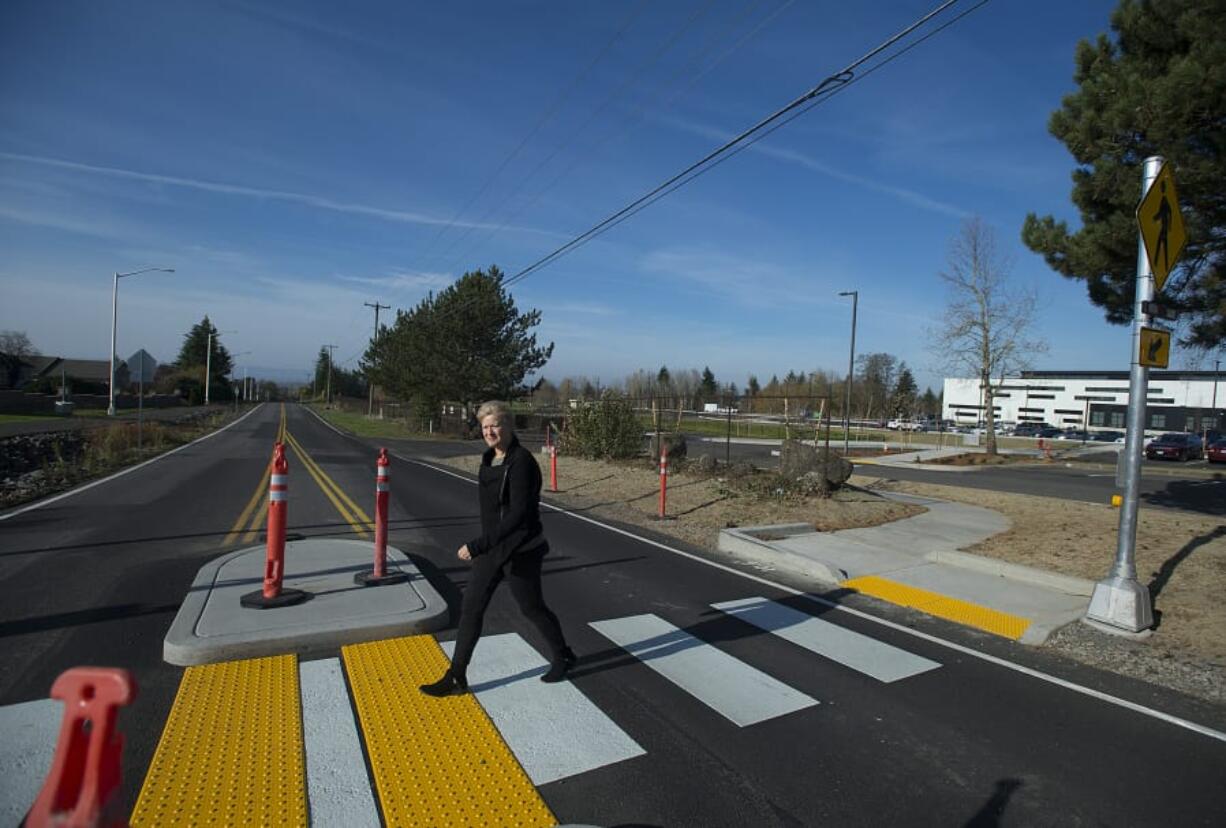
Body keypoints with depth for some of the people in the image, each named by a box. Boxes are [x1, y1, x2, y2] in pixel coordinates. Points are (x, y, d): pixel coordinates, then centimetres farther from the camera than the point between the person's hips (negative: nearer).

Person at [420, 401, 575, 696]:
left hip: (520, 550, -7)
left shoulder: (521, 461, -22)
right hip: (492, 548, 7)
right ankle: (456, 678, 21)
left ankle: (563, 658, 36)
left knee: (532, 608, 11)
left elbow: (519, 514, -28)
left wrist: (478, 545, -30)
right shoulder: (490, 459, 4)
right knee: (471, 607, 8)